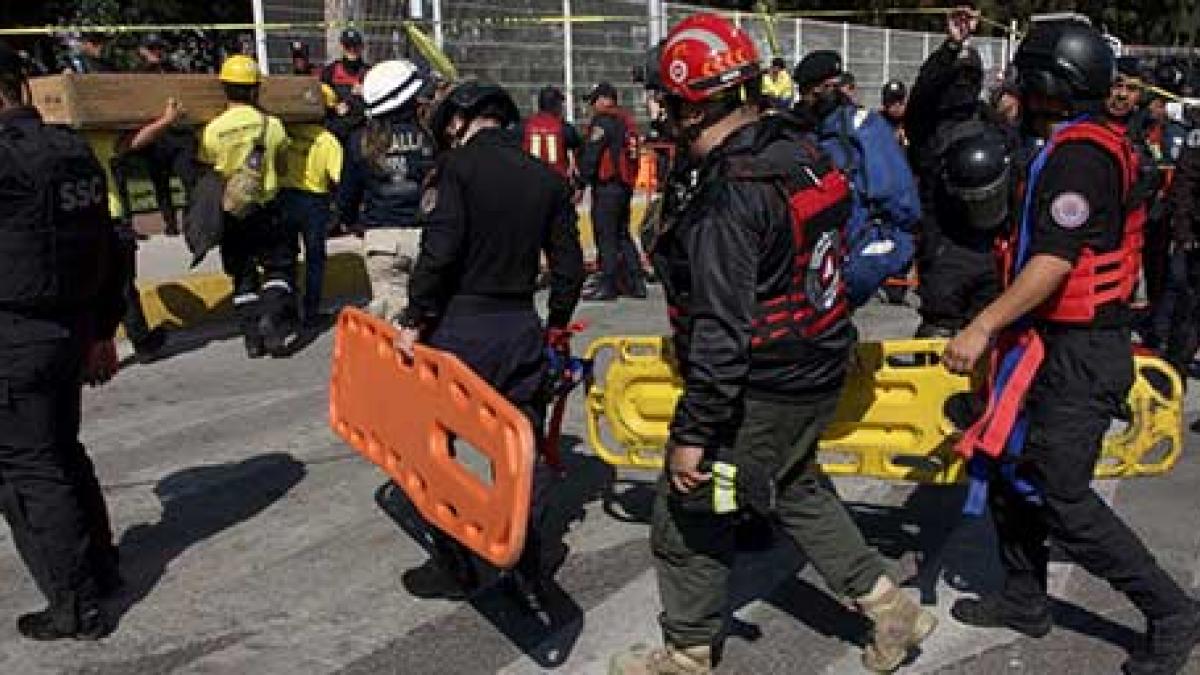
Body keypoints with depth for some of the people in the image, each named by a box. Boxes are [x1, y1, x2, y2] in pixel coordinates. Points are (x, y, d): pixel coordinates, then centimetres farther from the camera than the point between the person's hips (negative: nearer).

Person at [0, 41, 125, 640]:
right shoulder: (76, 151, 5)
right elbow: (109, 252, 11)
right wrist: (103, 333, 19)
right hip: (76, 326, 8)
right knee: (61, 449, 22)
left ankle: (77, 607, 11)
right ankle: (100, 567, 35)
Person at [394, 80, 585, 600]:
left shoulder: (458, 164, -9)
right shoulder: (547, 178, 7)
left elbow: (439, 249, -19)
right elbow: (569, 268, 7)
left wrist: (414, 318, -9)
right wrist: (556, 327, 20)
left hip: (460, 324, -5)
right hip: (522, 328, 5)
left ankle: (453, 568, 21)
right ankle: (529, 570, 22)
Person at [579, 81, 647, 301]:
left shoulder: (603, 120, -10)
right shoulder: (628, 120, 16)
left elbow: (591, 153, -15)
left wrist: (582, 181, -10)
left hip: (607, 185, -9)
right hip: (626, 184, 9)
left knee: (606, 235, -3)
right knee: (622, 234, 15)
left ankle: (608, 285, -1)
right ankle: (636, 283, 15)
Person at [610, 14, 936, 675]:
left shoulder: (728, 198, -27)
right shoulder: (807, 156, 1)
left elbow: (720, 332, -28)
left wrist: (691, 434, -21)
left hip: (760, 392, -9)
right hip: (819, 371, 9)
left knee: (688, 515, 10)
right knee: (796, 489, 29)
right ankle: (890, 608, 34)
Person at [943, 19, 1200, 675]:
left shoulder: (1077, 158, -19)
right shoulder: (1097, 145, 13)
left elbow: (1054, 262, -27)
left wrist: (983, 326, -28)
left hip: (1077, 356, -10)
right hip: (1062, 347, 10)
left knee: (1059, 497, -5)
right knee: (1011, 467, 16)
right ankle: (1024, 599, 29)